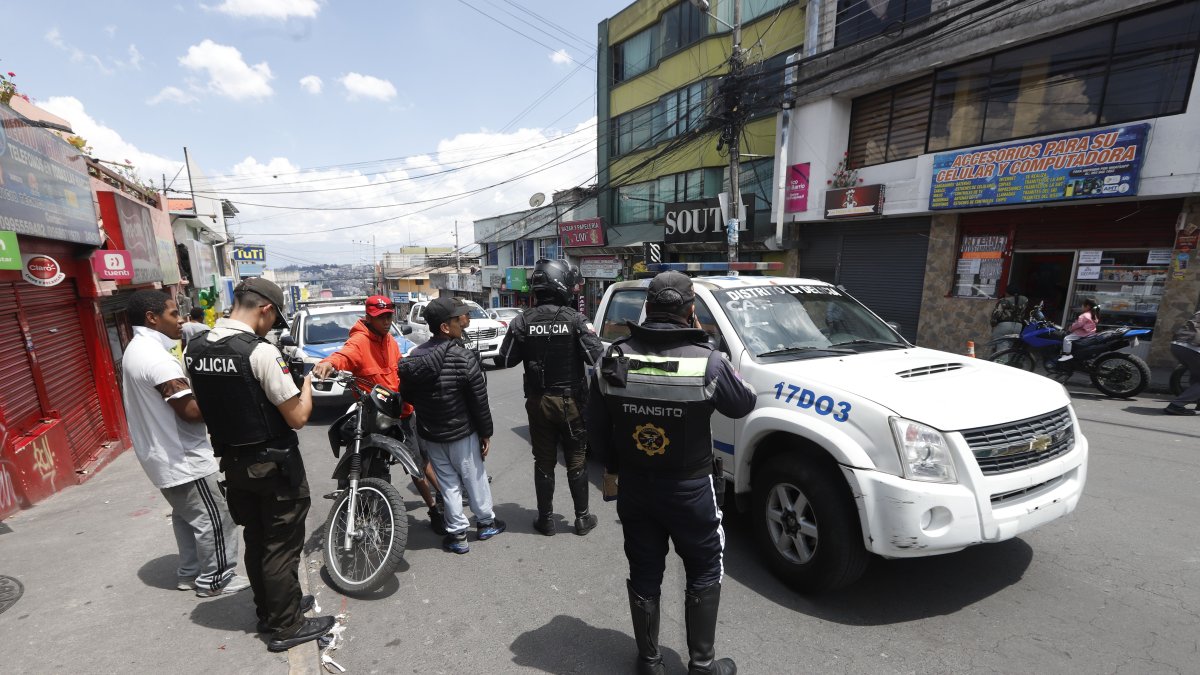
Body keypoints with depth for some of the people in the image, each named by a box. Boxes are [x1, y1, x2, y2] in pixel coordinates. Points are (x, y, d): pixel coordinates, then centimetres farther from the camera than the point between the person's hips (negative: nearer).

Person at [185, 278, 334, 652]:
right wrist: (306, 383, -4)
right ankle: (286, 626, 23)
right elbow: (298, 417, -22)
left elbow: (214, 402, 12)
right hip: (274, 465, -7)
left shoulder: (195, 349, 0)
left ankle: (268, 611, 39)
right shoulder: (261, 352, -24)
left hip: (233, 462, 8)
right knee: (281, 547, 8)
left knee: (255, 543, 22)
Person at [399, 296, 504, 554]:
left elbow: (408, 395, 5)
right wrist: (486, 433, -6)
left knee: (448, 482, 16)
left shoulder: (414, 357, -4)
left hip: (429, 435, 5)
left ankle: (457, 532, 24)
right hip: (462, 433, -4)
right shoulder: (464, 358, -23)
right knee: (474, 478, 15)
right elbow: (479, 402, -18)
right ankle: (486, 522, 32)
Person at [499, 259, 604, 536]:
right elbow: (597, 356, -15)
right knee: (576, 461, 12)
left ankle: (546, 519, 24)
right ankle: (582, 518, 23)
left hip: (538, 401, 2)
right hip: (570, 401, -2)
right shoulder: (574, 319, -13)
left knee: (544, 462, 14)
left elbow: (506, 359, -2)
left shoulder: (522, 321, -6)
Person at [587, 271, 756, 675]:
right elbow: (743, 406, -1)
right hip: (690, 489, -3)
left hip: (634, 487, 3)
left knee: (644, 575, 20)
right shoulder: (708, 362, -20)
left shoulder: (613, 359, -10)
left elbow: (596, 427, -1)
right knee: (704, 574, 20)